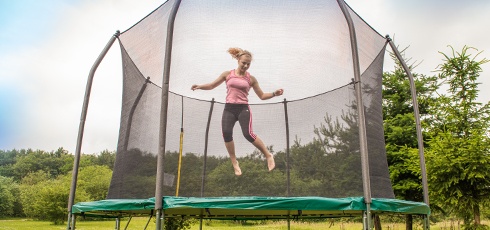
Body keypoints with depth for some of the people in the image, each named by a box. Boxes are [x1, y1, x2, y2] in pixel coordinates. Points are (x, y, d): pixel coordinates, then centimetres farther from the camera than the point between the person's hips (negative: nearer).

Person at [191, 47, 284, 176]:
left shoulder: (251, 79, 7)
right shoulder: (227, 74, 8)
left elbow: (262, 96, 11)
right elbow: (212, 86, 15)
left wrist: (274, 94, -5)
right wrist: (199, 86, -2)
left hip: (243, 109, -1)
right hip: (229, 108, 2)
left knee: (248, 134, -20)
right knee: (226, 133, -20)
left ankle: (268, 155, 1)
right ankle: (234, 163, -3)